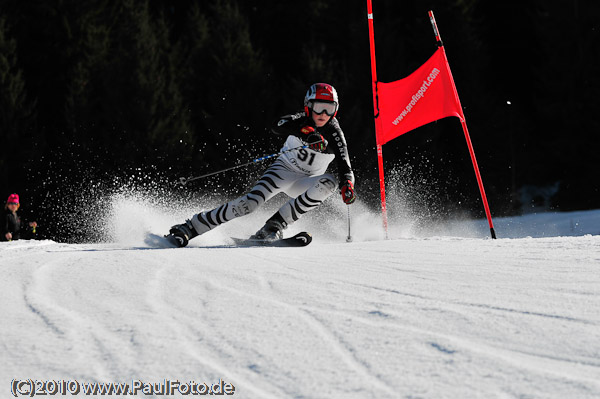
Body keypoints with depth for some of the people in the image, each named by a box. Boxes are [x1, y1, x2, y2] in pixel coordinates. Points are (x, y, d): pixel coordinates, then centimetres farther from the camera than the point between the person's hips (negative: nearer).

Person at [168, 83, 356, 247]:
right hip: (283, 170, -2)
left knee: (330, 182, -30)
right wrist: (304, 131, -53)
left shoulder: (334, 134, -13)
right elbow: (277, 126, -36)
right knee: (251, 202, -26)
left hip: (303, 184, 2)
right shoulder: (301, 120, -15)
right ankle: (189, 228, -20)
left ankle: (273, 227, -30)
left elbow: (345, 168, -17)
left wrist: (347, 185, -41)